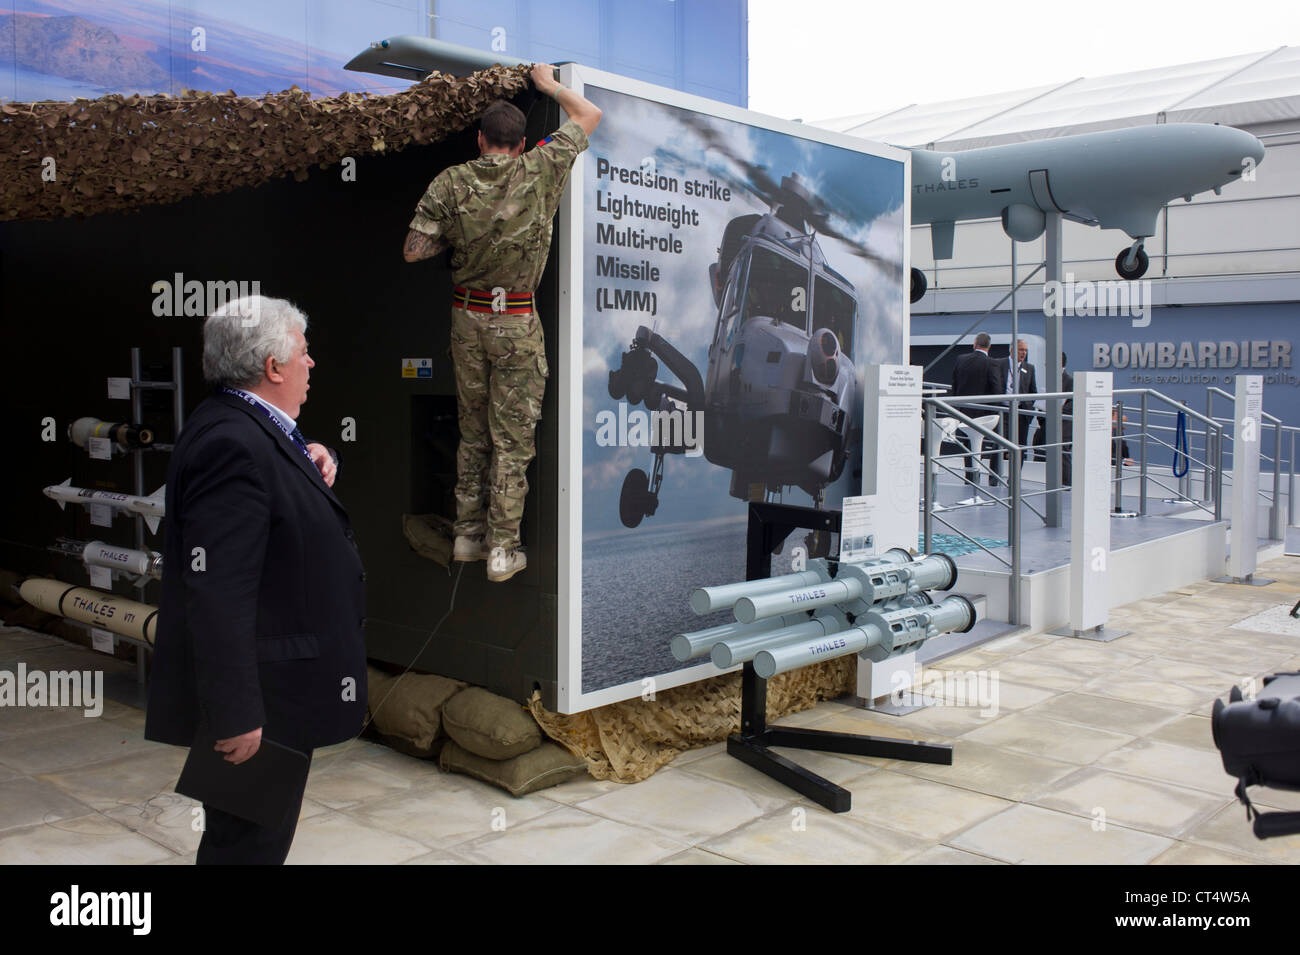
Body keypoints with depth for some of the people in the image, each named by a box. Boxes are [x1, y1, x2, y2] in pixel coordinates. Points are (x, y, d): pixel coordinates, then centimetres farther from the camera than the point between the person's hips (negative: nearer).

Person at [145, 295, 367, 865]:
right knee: (250, 843, 3)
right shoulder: (232, 444, -23)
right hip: (260, 700, -10)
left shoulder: (255, 431, 8)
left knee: (249, 834, 22)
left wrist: (313, 465, 3)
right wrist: (237, 715, -28)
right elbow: (217, 593, -28)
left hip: (279, 691, 10)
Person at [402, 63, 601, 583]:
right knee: (512, 438, 2)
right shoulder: (539, 171, -5)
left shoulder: (450, 182, -2)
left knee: (473, 431, 15)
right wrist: (549, 84, 21)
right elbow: (589, 115, 7)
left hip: (467, 316, 3)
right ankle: (503, 549, 5)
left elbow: (413, 250, -5)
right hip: (517, 323, -3)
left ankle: (467, 534, 22)